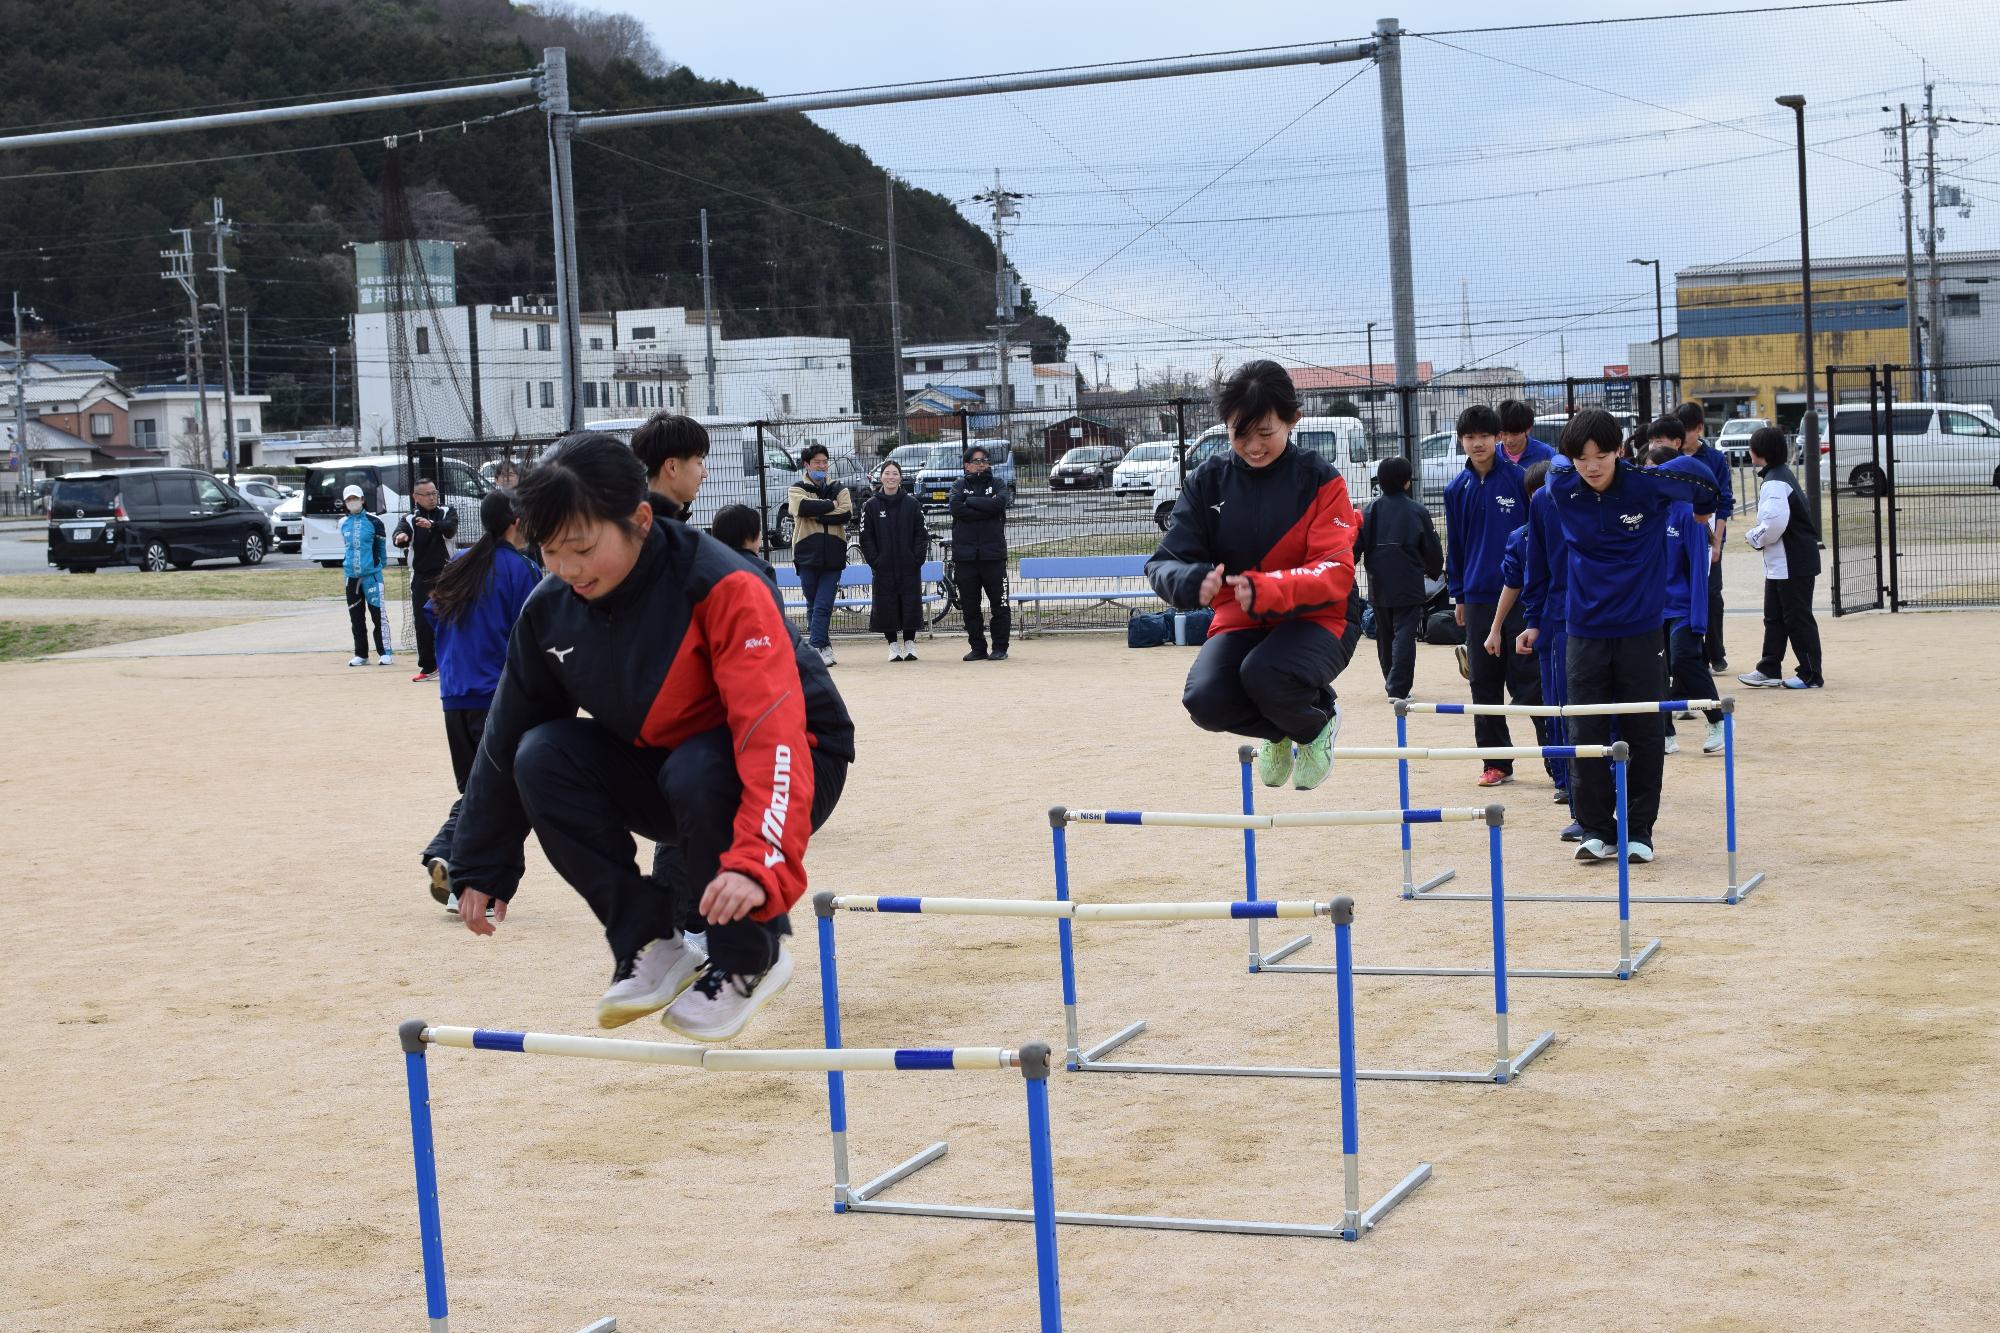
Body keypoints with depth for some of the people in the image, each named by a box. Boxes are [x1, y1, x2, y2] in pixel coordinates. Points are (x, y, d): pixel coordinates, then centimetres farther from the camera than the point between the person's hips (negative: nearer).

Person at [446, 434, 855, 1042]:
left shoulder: (724, 588, -28)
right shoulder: (549, 609, -9)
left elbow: (774, 732, -38)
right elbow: (508, 736, 3)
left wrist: (759, 862, -51)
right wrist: (482, 869, 6)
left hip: (800, 766, -5)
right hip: (656, 767, 6)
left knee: (697, 773, -37)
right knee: (543, 757, -18)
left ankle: (751, 955, -11)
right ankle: (650, 944, -8)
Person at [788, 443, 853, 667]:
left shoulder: (838, 489, 12)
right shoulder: (797, 489, 8)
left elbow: (846, 513, -7)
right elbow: (804, 506, -16)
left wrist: (816, 514, -10)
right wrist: (830, 505, -8)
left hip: (833, 556, 0)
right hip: (808, 555, 0)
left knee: (823, 606, -8)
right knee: (813, 605, 6)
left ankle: (816, 648, -13)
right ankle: (824, 647, 14)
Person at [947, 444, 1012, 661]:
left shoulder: (996, 484, 8)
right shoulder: (959, 485, 9)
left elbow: (1000, 503, -14)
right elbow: (956, 508, -12)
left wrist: (970, 501, -8)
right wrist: (986, 510, -12)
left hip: (993, 554, -1)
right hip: (965, 555, 1)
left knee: (999, 604, -1)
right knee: (969, 606, 5)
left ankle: (1000, 648, 7)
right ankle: (977, 648, 13)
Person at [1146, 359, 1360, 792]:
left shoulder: (1320, 480, -8)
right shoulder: (1208, 481, 0)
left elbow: (1336, 573, -18)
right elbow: (1164, 564, -6)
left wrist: (1267, 590, -38)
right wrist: (1191, 582, -33)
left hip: (1315, 619, -3)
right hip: (1238, 621, 3)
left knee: (1266, 674, -36)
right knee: (1206, 701, -26)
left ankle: (1317, 721, 4)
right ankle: (1278, 730, 12)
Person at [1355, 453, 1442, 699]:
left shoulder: (1370, 510, 0)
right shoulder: (1418, 511, -4)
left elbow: (1356, 545, -2)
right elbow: (1432, 549, 2)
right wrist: (1434, 571, 22)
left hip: (1379, 585, 3)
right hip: (1409, 585, -3)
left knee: (1385, 636, 16)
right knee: (1404, 635, -4)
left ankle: (1393, 683, 27)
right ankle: (1398, 688, -14)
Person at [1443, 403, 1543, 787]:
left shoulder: (1519, 478, -4)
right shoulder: (1456, 489, 6)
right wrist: (1458, 596, 12)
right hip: (1478, 597, 4)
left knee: (1528, 680, -4)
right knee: (1484, 684, 7)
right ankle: (1496, 762, 15)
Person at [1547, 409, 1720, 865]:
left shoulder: (1649, 484, -12)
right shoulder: (1562, 489, -6)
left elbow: (1695, 473, 6)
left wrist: (1705, 508, 26)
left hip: (1640, 629, -2)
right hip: (1585, 630, 2)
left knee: (1643, 734, 4)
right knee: (1586, 734, 0)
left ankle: (1638, 830, 14)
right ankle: (1596, 830, 8)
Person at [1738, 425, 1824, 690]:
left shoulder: (1775, 482, -19)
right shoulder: (1781, 474, 13)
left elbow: (1775, 523, -29)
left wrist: (1753, 537, -12)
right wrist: (1758, 536, 9)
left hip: (1792, 563, -11)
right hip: (1780, 563, 11)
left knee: (1798, 618, -3)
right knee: (1774, 617, 15)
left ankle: (1811, 675, 4)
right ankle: (1769, 670, 22)